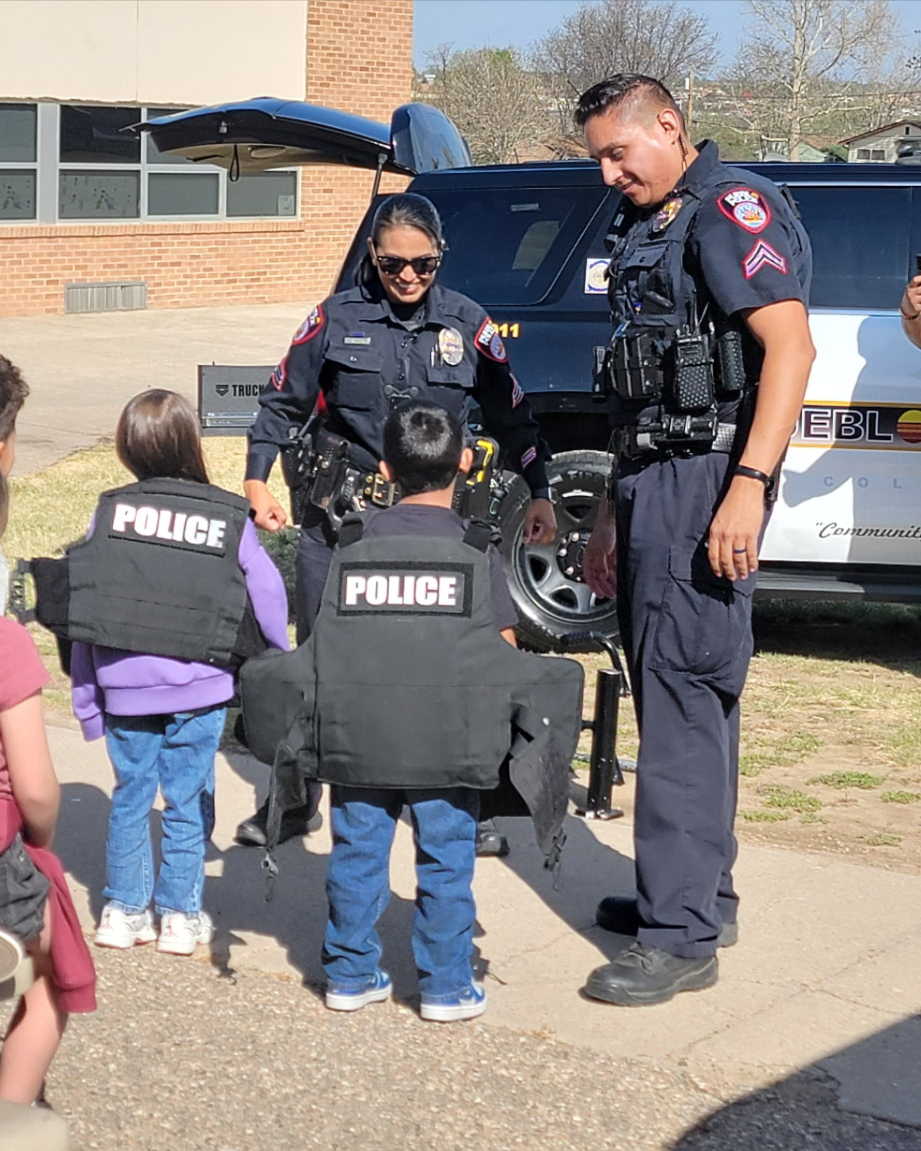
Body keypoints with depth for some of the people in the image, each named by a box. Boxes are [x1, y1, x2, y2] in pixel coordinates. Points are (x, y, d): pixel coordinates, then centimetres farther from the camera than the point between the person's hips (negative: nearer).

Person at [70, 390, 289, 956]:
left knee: (130, 795, 15)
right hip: (198, 691, -2)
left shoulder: (109, 512, -1)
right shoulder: (230, 519, -6)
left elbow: (81, 610, 1)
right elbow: (268, 596, -4)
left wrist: (88, 699, 9)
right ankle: (181, 914, 16)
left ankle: (124, 909, 21)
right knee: (188, 801, 9)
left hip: (123, 690, 2)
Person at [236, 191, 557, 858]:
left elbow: (512, 416, 12)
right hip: (338, 514, 0)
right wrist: (257, 481, 2)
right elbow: (282, 404, 10)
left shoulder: (467, 324, 4)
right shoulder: (336, 320, 2)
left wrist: (540, 495, 9)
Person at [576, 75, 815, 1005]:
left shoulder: (731, 207, -8)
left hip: (704, 478, -10)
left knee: (683, 692, -12)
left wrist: (749, 483, -27)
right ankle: (700, 892, 24)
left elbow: (790, 345, -19)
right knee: (680, 692, 14)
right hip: (650, 478, 10)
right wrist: (613, 512, 23)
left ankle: (682, 935, -9)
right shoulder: (643, 228, 20)